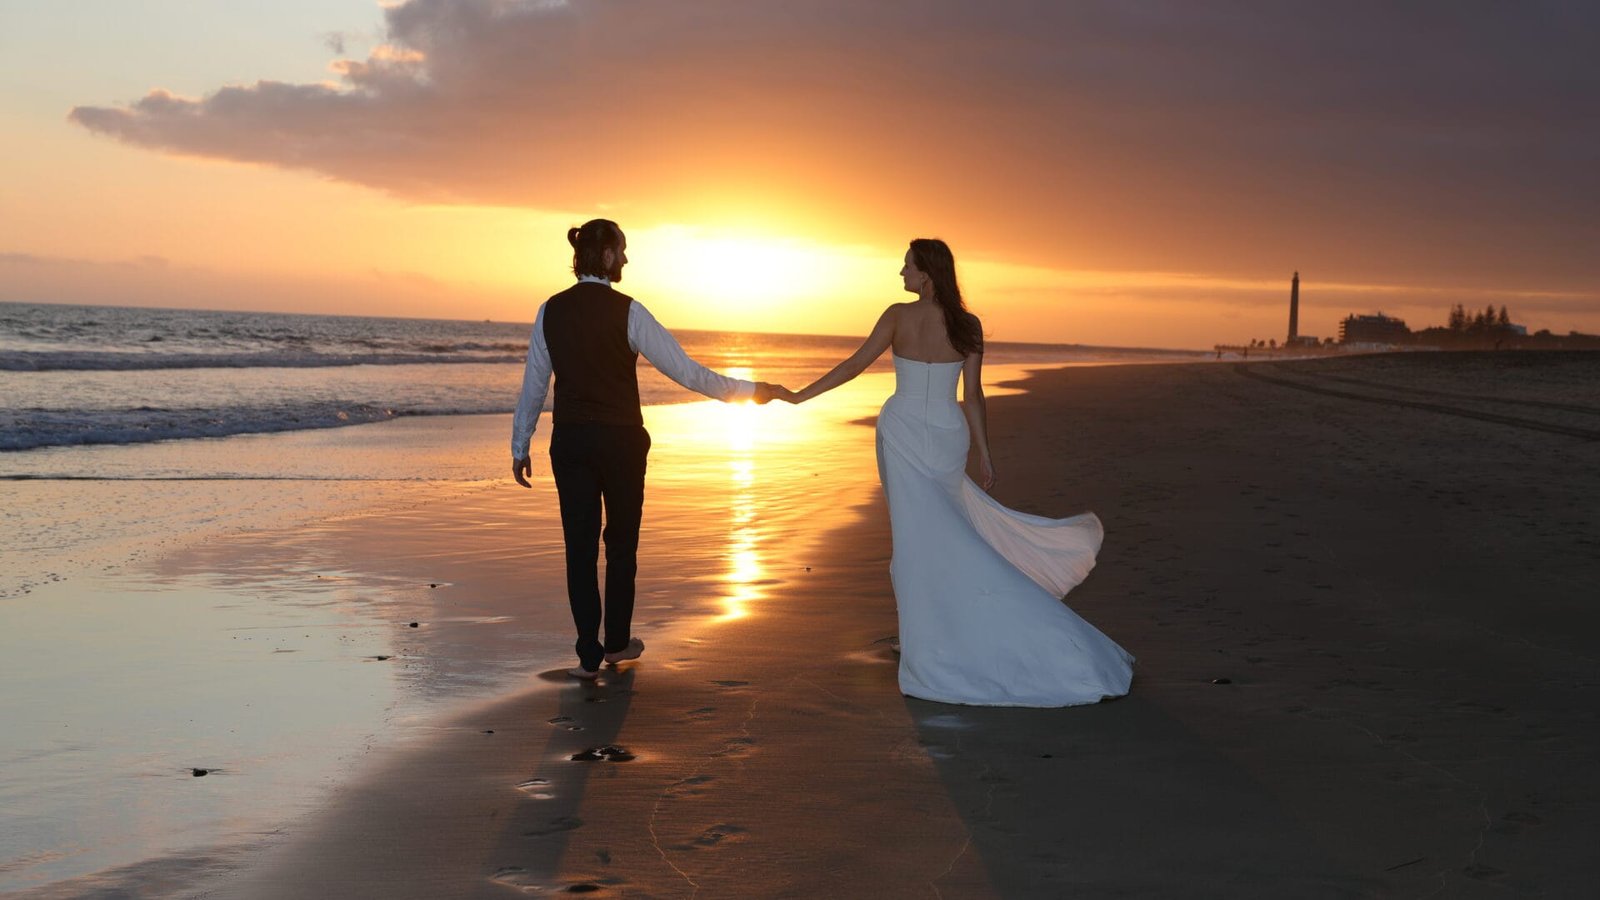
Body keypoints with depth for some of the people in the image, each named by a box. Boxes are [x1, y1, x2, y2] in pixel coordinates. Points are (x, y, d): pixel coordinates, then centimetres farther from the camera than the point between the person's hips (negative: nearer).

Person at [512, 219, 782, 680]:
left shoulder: (550, 311, 0)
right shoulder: (627, 312, -11)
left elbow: (533, 385, 4)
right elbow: (686, 371, -12)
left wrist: (520, 447, 13)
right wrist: (747, 390, -3)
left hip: (570, 441, 3)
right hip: (620, 440, -3)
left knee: (579, 544, 7)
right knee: (621, 542, 14)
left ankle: (589, 656, 9)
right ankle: (617, 642, 27)